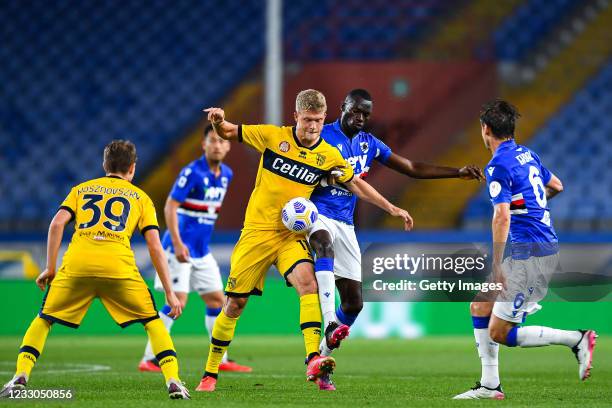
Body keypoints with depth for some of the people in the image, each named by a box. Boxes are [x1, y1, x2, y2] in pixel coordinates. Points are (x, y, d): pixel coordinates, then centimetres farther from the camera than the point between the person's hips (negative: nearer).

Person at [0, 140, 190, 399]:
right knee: (152, 321, 16)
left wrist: (50, 269, 12)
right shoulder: (140, 197, 23)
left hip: (76, 264, 1)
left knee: (44, 319, 19)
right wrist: (169, 293, 14)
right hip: (119, 268, -1)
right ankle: (173, 381, 1)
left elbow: (57, 224, 8)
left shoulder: (81, 189, 26)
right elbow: (155, 246, 13)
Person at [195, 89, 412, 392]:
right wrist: (218, 120, -19)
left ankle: (313, 361, -36)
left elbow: (356, 185, 15)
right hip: (257, 231, -1)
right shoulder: (273, 136, -5)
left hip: (292, 235, 1)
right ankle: (210, 374, 17)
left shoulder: (329, 156, 1)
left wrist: (391, 208, 11)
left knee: (307, 281, -28)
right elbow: (227, 133, 4)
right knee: (235, 303, 1)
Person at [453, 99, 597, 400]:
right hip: (543, 248, 10)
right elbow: (556, 186, 29)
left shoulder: (498, 166, -14)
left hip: (532, 256, -10)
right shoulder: (527, 155, 12)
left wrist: (496, 266, -21)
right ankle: (489, 385, 15)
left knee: (499, 333, -6)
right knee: (480, 306, 15)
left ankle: (576, 339, -8)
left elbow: (502, 217, -24)